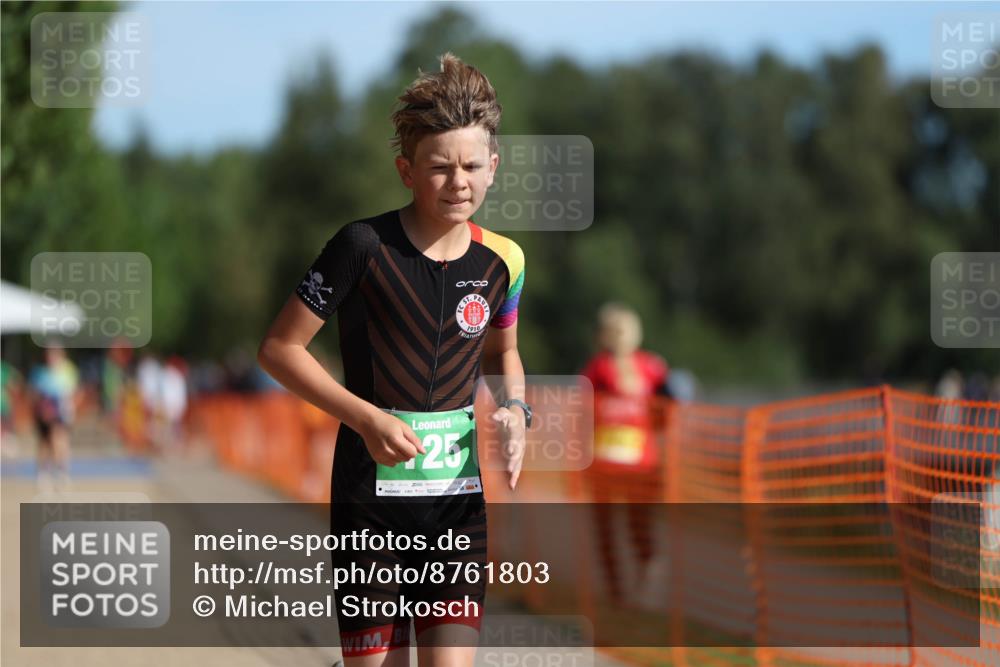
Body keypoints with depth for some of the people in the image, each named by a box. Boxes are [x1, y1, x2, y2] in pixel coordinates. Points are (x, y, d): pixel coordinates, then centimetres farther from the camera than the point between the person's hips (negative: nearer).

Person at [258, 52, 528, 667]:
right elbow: (279, 348, -7)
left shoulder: (503, 261, 3)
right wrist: (367, 418, -16)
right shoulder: (365, 247, -11)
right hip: (371, 500, -3)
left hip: (459, 500, 3)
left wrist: (515, 409, 2)